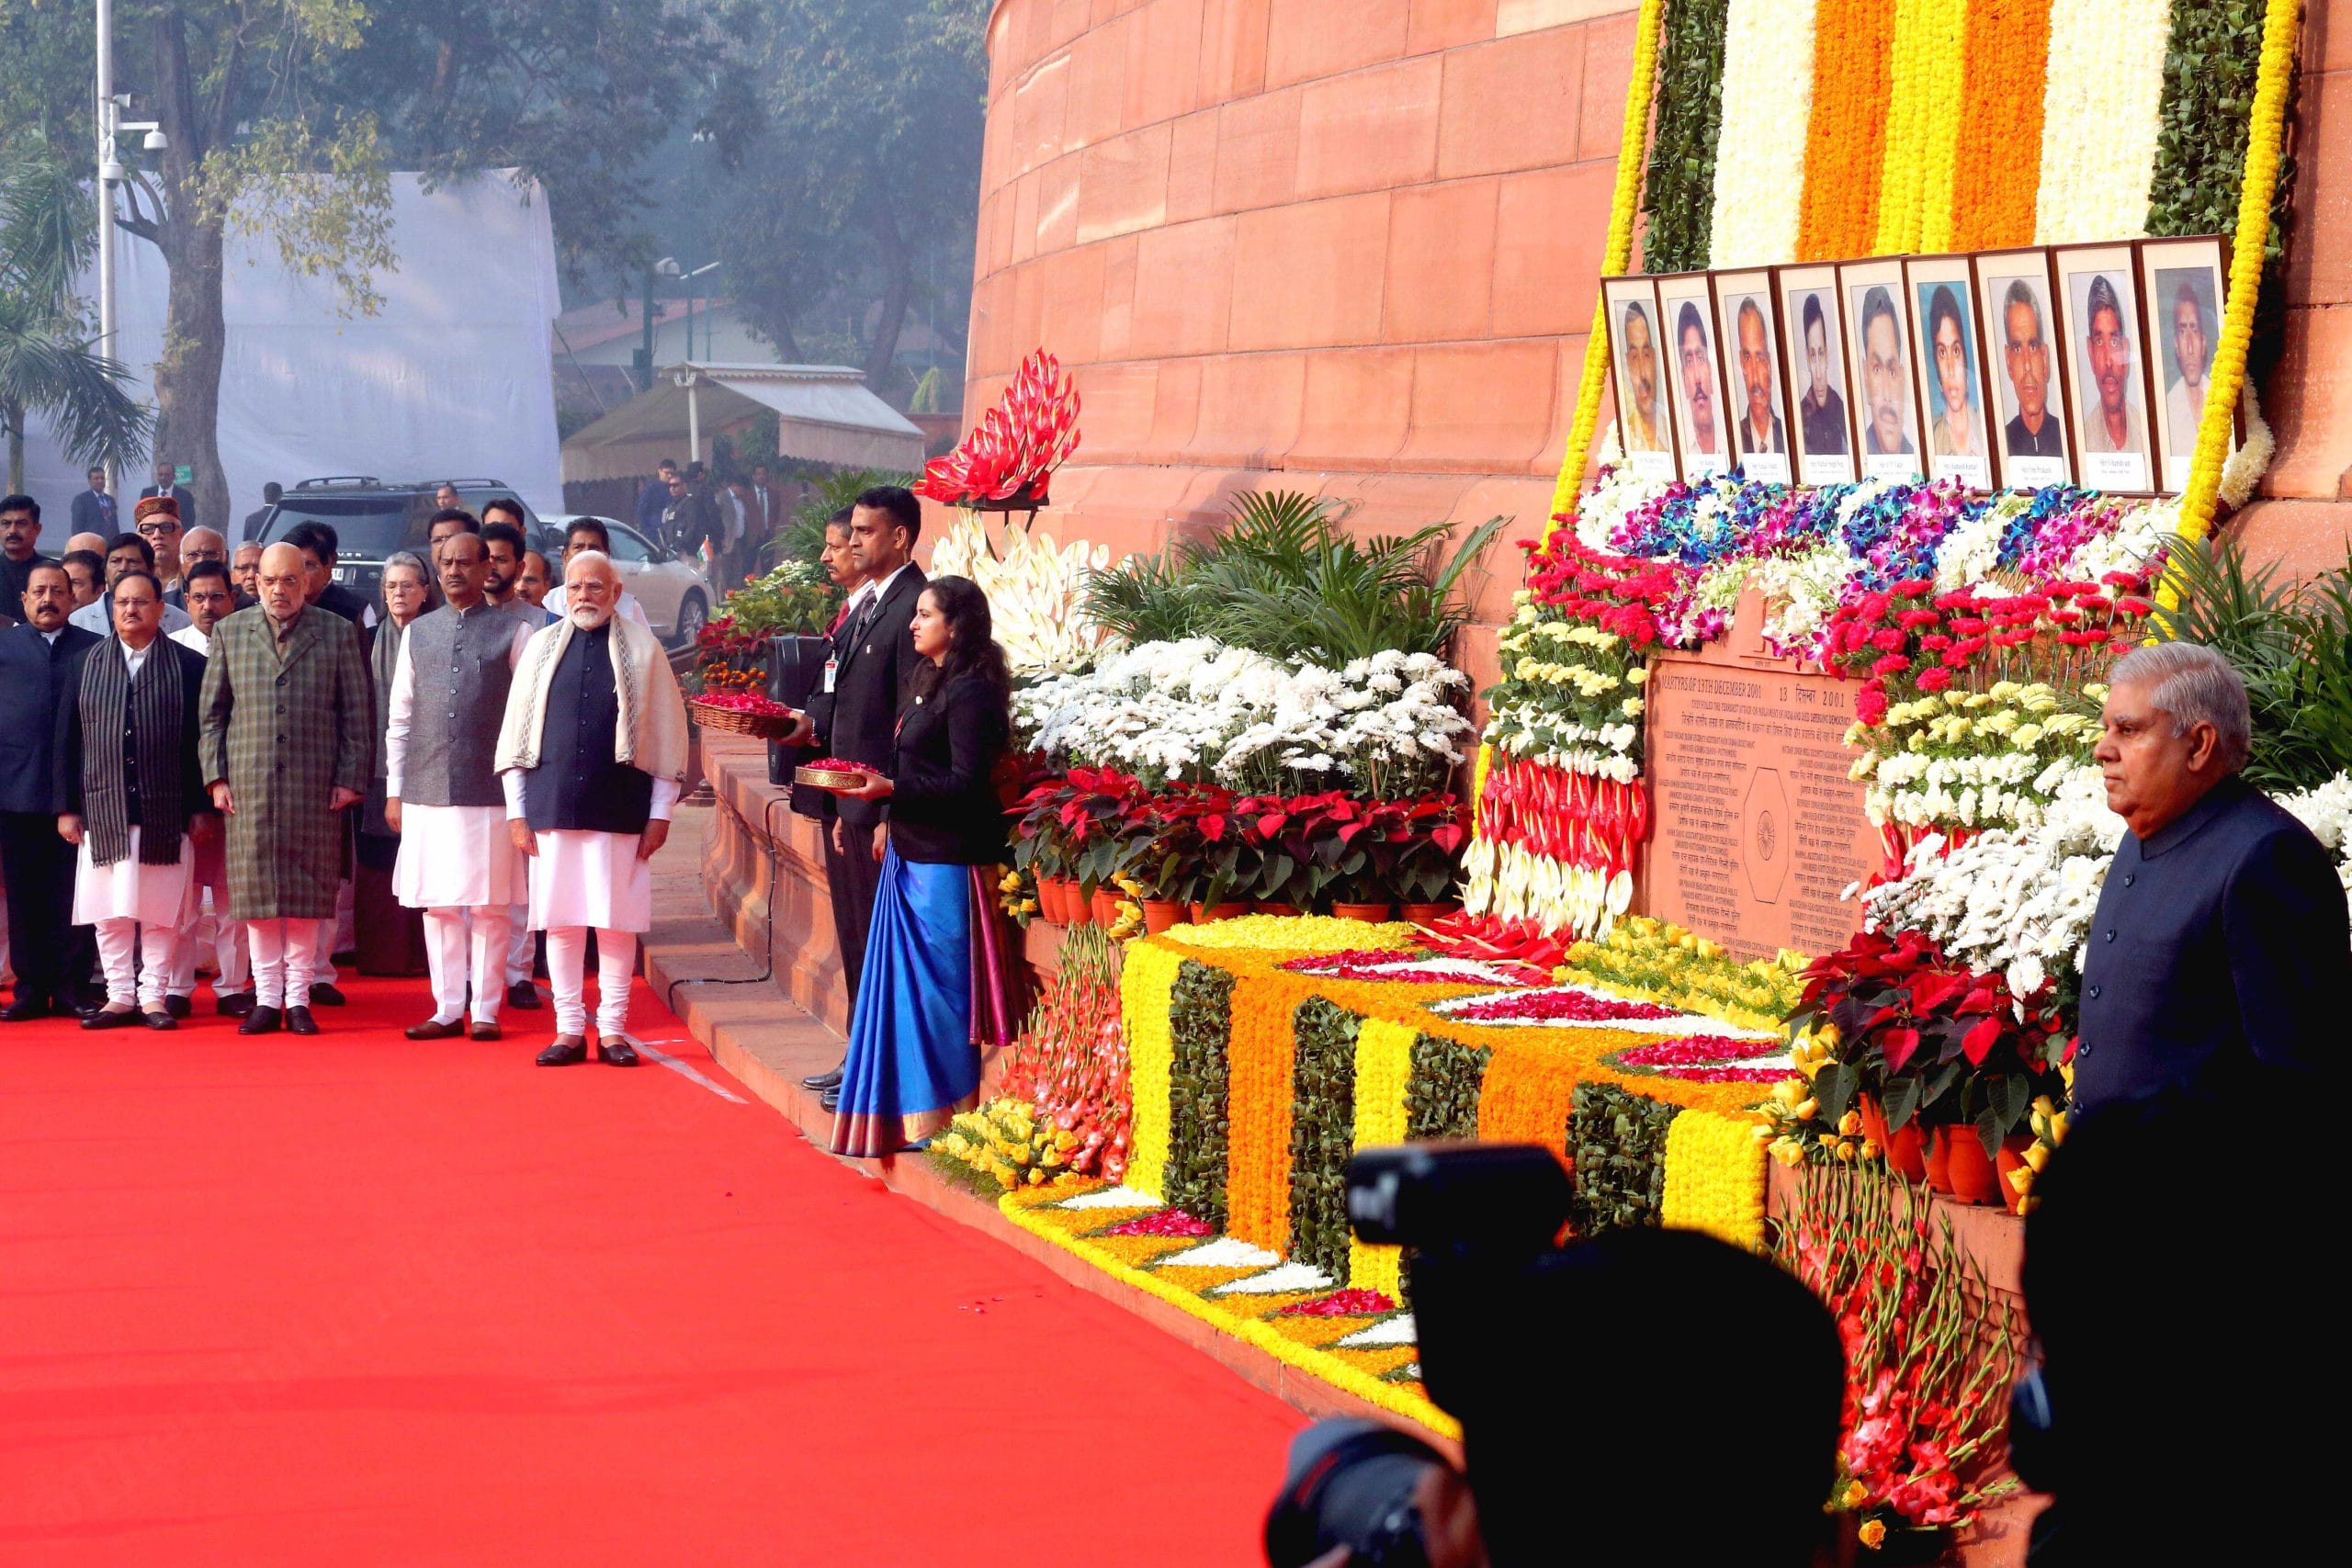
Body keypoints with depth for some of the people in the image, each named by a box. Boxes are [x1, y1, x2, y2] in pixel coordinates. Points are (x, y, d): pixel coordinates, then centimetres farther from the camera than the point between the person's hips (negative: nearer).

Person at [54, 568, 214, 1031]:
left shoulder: (189, 666, 1)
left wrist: (202, 807, -3)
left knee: (160, 912, 2)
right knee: (109, 912, 4)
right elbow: (67, 739, 8)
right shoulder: (87, 664, 8)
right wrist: (67, 807, 3)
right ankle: (120, 996, 12)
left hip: (166, 814, -2)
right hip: (103, 812, 2)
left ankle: (153, 996, 10)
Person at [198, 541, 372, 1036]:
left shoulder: (338, 634, 6)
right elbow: (212, 712, 11)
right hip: (249, 786, 1)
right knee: (257, 892, 2)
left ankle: (298, 999, 8)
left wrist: (350, 780, -2)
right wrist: (216, 777, 3)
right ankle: (266, 999, 9)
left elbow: (356, 714, 5)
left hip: (314, 788, -1)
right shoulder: (230, 632, 11)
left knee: (306, 894, 0)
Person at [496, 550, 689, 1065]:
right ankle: (569, 1030, 12)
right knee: (560, 921, 4)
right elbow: (516, 733, 11)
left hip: (620, 810, -2)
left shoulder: (642, 649, 3)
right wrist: (517, 809, 5)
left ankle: (613, 1029, 10)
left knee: (616, 922, 1)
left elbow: (667, 735, 3)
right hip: (553, 808, 2)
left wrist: (659, 813, -1)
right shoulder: (542, 647, 9)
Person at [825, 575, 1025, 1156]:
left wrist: (892, 789, -24)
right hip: (912, 852, 10)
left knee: (938, 983, -4)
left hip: (947, 861, -10)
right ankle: (911, 1109, 19)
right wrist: (888, 805, 10)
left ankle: (944, 1112, 3)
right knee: (908, 982, 13)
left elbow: (966, 783, -20)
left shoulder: (969, 692, -15)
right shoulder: (928, 682, 15)